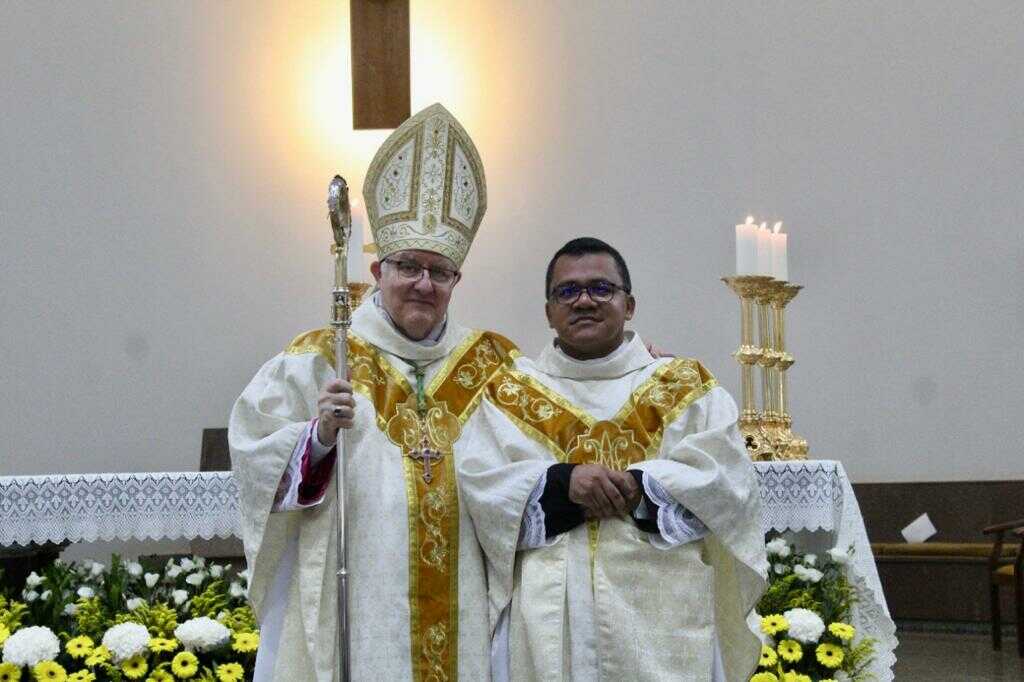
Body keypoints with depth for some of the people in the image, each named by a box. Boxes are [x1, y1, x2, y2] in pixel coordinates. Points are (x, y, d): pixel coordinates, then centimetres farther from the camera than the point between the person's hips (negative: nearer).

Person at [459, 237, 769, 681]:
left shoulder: (686, 387, 10)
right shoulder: (510, 394, 11)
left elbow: (731, 482, -4)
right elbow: (477, 486, -3)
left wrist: (638, 486, -16)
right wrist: (561, 482, -18)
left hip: (662, 613, 0)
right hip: (549, 616, 0)